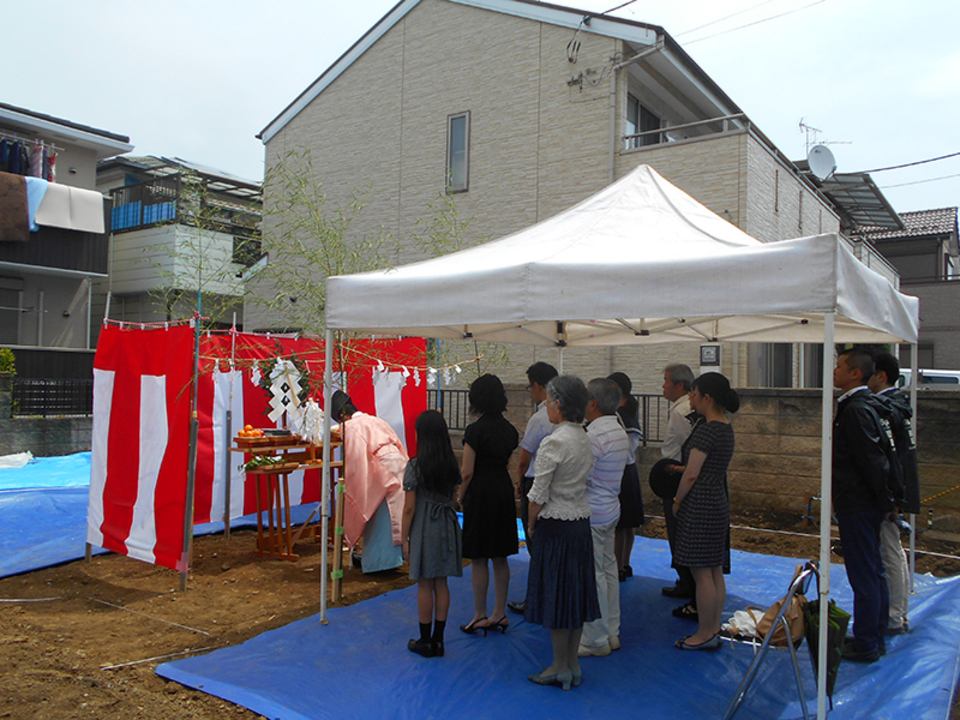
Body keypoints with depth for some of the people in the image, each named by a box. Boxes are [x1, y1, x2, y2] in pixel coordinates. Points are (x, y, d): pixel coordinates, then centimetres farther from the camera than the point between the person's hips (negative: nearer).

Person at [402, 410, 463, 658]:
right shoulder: (452, 464, 1)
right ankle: (438, 640, 19)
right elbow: (454, 498, 9)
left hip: (424, 527, -5)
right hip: (448, 526, 5)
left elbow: (409, 508, -12)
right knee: (441, 583, 12)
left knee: (425, 585, 5)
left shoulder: (415, 466, -14)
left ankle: (425, 641, 16)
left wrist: (405, 539, -3)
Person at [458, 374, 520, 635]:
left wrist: (461, 496, 1)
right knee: (500, 558, 14)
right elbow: (508, 461, 11)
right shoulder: (510, 429, 5)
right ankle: (500, 614, 21)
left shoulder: (475, 430, -15)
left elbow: (467, 472, -16)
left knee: (479, 559, 3)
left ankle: (480, 617, 12)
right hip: (504, 489, 7)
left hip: (480, 493, -7)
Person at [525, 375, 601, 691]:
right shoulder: (585, 439, 4)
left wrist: (531, 523, 0)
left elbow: (538, 495, -17)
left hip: (556, 526, -8)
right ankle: (573, 664, 26)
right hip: (582, 522, 8)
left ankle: (560, 667, 17)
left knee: (554, 592, 5)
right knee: (575, 591, 15)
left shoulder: (553, 442, -20)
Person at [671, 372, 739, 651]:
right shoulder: (726, 428, 10)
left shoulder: (706, 430, -18)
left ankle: (704, 635, 8)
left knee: (702, 573, -1)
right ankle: (714, 631, 23)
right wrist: (680, 468, 15)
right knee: (715, 571, 14)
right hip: (719, 502, 10)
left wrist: (677, 501, -5)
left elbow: (692, 474, -17)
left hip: (700, 504, -10)